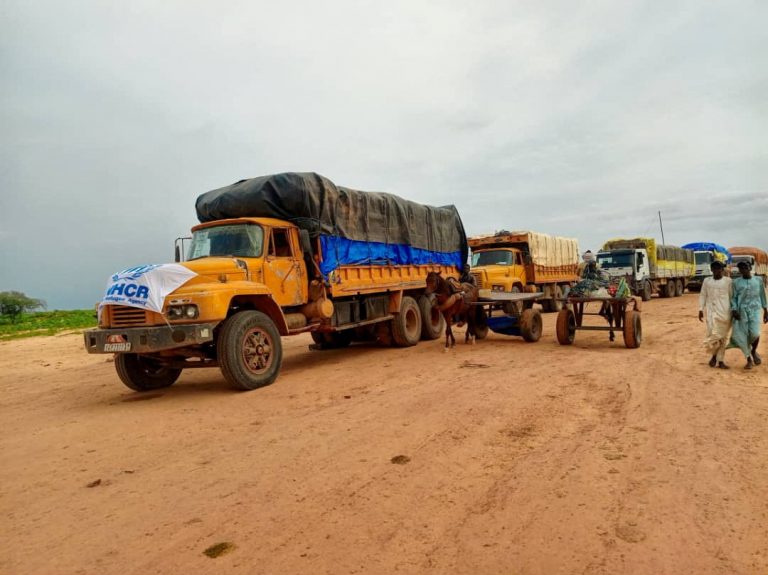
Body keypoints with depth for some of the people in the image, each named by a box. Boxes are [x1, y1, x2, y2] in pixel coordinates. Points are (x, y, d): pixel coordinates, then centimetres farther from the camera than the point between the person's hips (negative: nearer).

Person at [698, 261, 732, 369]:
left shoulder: (728, 281, 4)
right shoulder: (707, 281, 8)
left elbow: (732, 296, 6)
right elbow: (702, 296, 9)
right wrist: (701, 310, 3)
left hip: (725, 312, 0)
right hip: (711, 311, 0)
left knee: (723, 336, 1)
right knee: (713, 334, -10)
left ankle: (720, 360, 10)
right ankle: (714, 355, 14)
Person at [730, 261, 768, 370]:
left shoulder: (758, 280, 9)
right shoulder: (736, 282, 5)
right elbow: (733, 298, 4)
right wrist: (734, 310, -11)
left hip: (755, 310, 0)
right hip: (741, 311, 0)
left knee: (755, 333, -15)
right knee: (742, 336, -4)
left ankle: (754, 351, 15)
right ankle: (749, 359, 10)